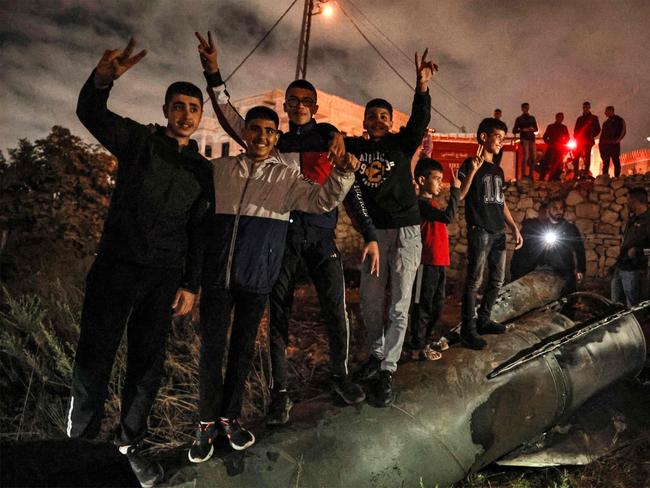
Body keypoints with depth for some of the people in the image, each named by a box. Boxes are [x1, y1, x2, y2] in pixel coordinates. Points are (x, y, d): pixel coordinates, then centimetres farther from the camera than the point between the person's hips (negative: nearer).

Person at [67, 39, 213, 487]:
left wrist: (191, 285, 4)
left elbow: (198, 231, 9)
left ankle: (130, 444, 27)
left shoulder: (201, 169, 9)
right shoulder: (138, 141, 1)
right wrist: (103, 79, -37)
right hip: (116, 267, -2)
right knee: (94, 358, 3)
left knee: (148, 364, 10)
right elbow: (90, 114, -16)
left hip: (164, 278, 3)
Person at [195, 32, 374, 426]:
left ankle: (341, 375, 22)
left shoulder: (326, 135, 9)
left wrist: (371, 235, 0)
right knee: (279, 313, 3)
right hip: (283, 234, 1)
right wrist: (214, 74, -8)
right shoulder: (275, 141, 14)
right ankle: (281, 391, 15)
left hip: (322, 233, -1)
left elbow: (349, 187, 6)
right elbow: (235, 124, 2)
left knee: (335, 309, -1)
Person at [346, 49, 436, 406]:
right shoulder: (354, 146, 6)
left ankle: (387, 371, 6)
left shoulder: (401, 143, 1)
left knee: (399, 306, -2)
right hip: (373, 232, 2)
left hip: (405, 231, -2)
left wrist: (422, 86, -30)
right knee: (370, 303, 9)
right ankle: (377, 354, 31)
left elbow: (420, 120, -15)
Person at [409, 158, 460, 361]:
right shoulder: (421, 203, -16)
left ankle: (432, 336, 33)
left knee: (437, 302, 19)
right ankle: (419, 344, 9)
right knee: (423, 304, 0)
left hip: (439, 262, 10)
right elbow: (448, 216, -25)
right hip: (427, 262, -10)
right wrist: (455, 190, -20)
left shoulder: (431, 203, 16)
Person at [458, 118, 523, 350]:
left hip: (498, 232, 8)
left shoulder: (498, 170, 18)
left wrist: (514, 228, 16)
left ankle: (483, 320, 23)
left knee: (497, 280, 11)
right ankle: (468, 328, -1)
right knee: (474, 281, -7)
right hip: (479, 231, -8)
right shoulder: (470, 164, -3)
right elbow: (459, 196, -15)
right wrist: (472, 170, -24)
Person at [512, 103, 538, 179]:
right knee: (525, 157, -15)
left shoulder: (532, 118, 17)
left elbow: (536, 129, 20)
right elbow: (514, 131, 1)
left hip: (532, 139, 5)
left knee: (533, 157, 1)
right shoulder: (519, 119, 5)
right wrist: (522, 130, -16)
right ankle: (523, 175, -14)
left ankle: (531, 175, 9)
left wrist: (532, 129, -3)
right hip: (524, 139, -5)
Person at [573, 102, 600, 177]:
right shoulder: (580, 118, 21)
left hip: (588, 141, -3)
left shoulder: (594, 118, 12)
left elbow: (598, 129, 7)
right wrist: (576, 138, 1)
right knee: (576, 157, -6)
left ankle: (585, 174, -14)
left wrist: (591, 136, -6)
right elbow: (575, 129, 18)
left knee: (586, 158, -10)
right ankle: (576, 174, -5)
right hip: (578, 141, 3)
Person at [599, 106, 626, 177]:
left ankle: (617, 178, -10)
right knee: (605, 163, 2)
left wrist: (617, 140, -12)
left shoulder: (619, 120, 5)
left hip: (614, 144, -6)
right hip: (605, 145, 6)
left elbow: (623, 131, -3)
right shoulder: (605, 122, 23)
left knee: (616, 162, -8)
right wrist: (600, 143, 9)